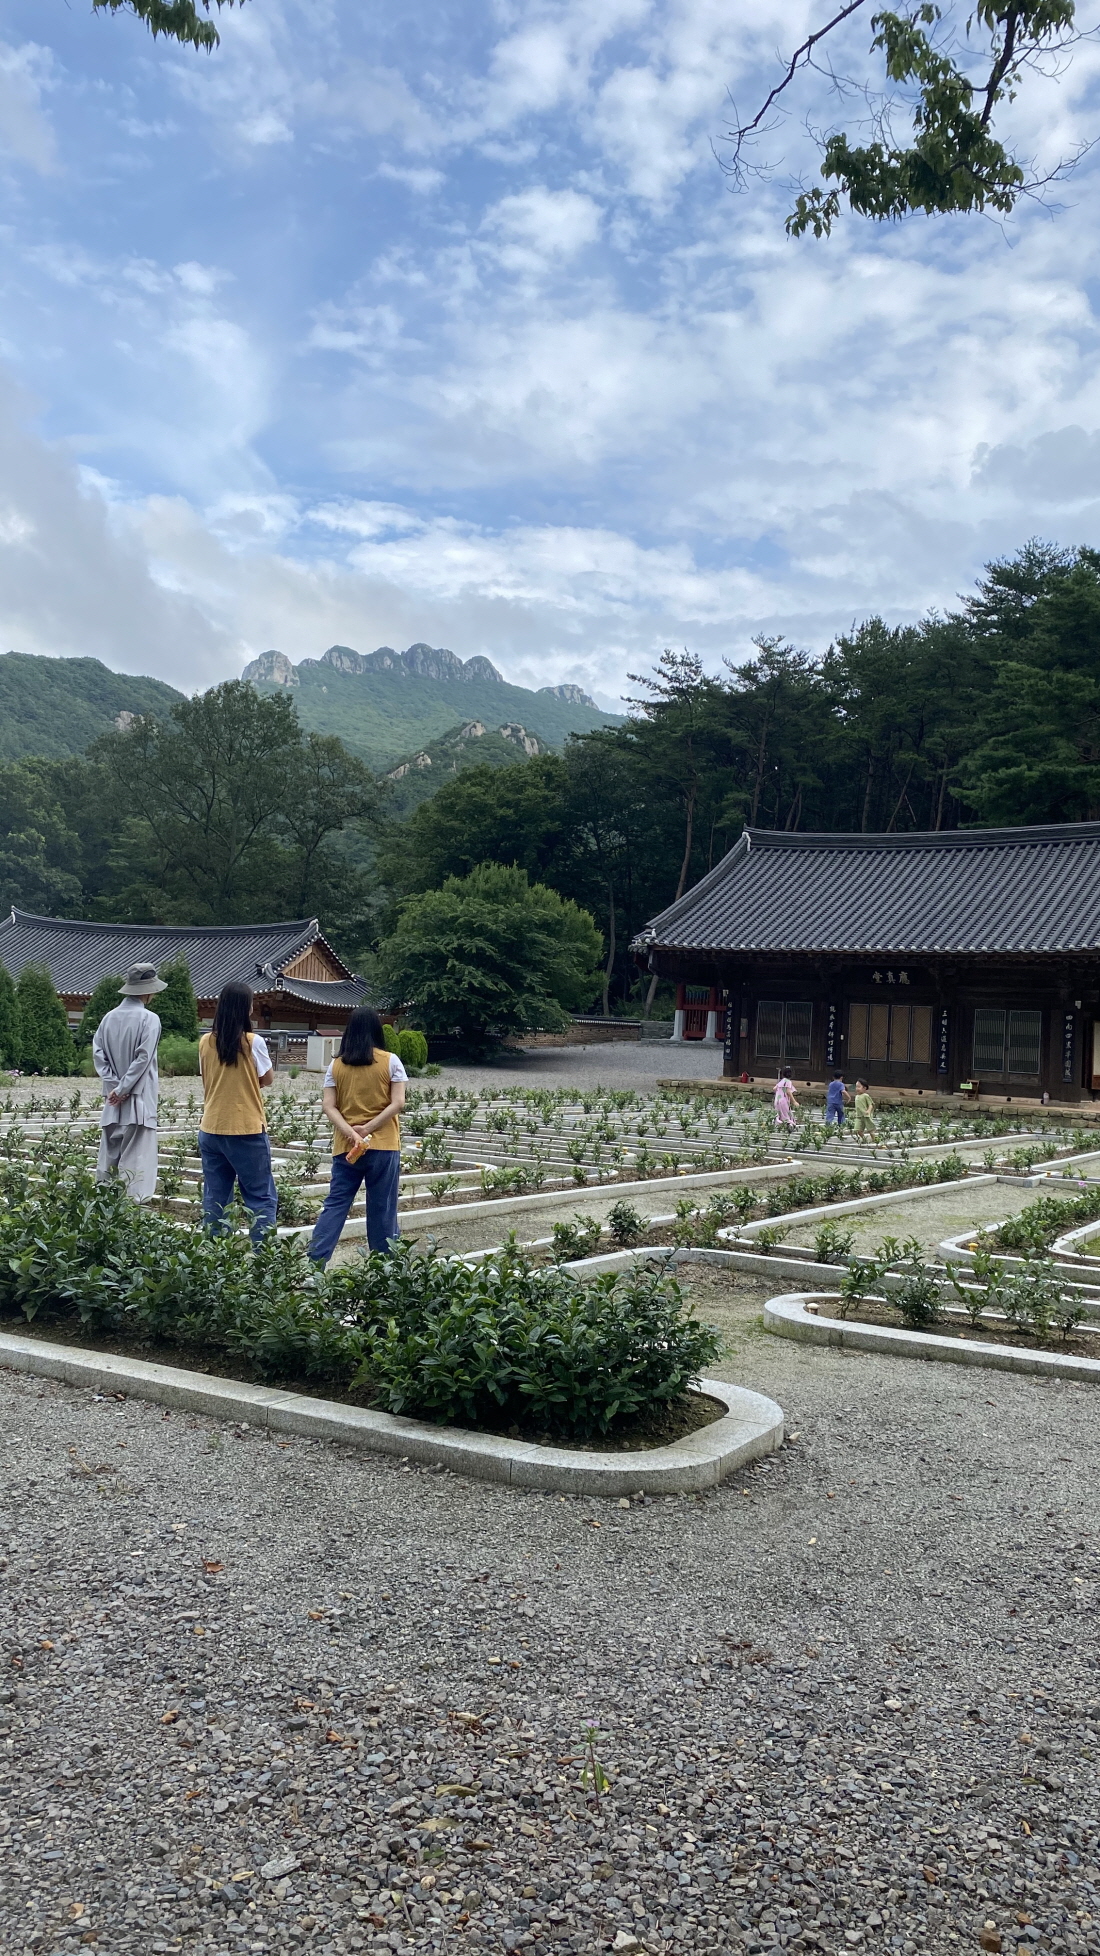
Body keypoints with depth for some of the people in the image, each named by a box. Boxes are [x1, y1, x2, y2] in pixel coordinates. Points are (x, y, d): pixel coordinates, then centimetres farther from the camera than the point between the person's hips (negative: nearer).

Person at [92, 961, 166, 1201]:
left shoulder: (109, 1017, 5)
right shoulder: (149, 1019, -11)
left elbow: (98, 1054, 1)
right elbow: (143, 1058, -17)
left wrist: (114, 1085, -3)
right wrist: (123, 1089, -12)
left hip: (113, 1098, 6)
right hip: (139, 1097, -6)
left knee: (109, 1153, 14)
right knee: (136, 1155, -3)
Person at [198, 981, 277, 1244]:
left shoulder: (206, 1042, 2)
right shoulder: (253, 1042, -11)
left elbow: (206, 1079, 13)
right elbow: (267, 1079, 1)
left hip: (211, 1129, 5)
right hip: (247, 1131, -5)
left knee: (215, 1199, 10)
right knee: (261, 1198, 2)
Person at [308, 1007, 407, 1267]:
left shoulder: (337, 1065, 4)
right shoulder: (390, 1061, -3)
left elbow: (328, 1105, -3)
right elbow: (398, 1103, -10)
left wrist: (350, 1133, -11)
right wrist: (368, 1128, -10)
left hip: (346, 1146, 2)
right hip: (383, 1146, -2)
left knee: (336, 1204, 7)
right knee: (382, 1208, 6)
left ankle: (313, 1261, 2)